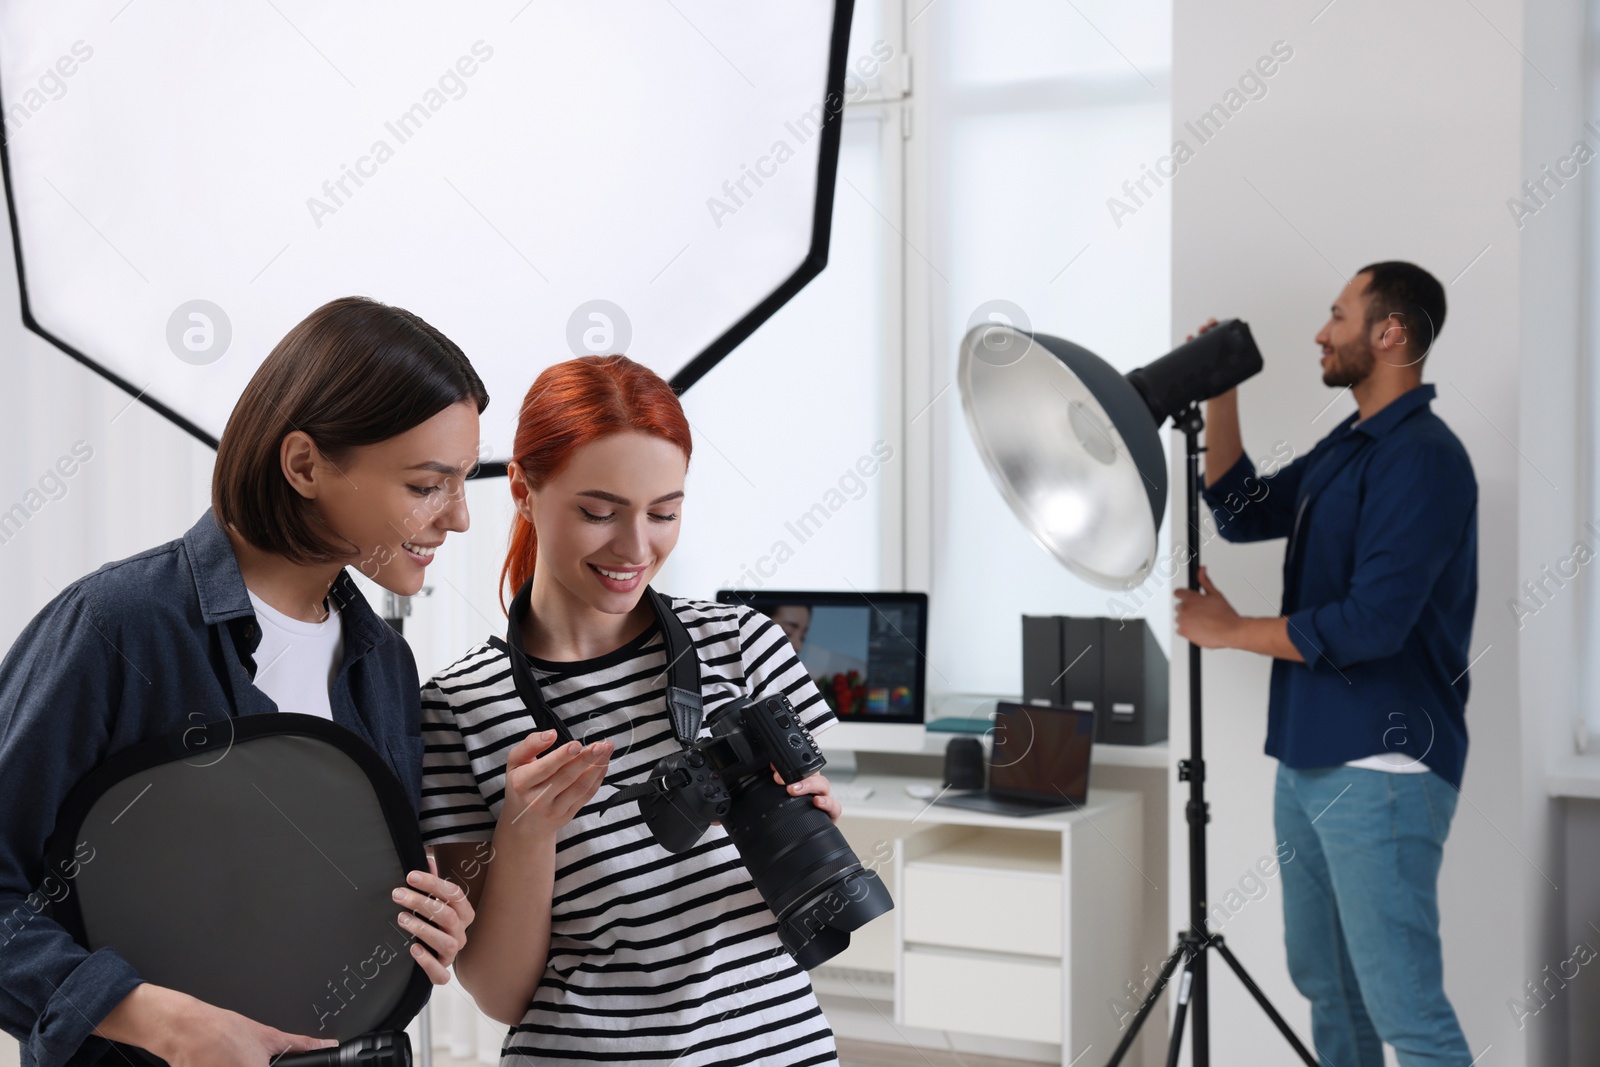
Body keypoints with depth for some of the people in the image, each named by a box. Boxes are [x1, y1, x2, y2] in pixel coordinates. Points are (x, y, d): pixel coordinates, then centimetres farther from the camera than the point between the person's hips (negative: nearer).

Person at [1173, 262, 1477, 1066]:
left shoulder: (1423, 458, -15)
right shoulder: (1344, 447, 13)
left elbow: (1370, 624, -22)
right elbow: (1242, 514, 18)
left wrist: (1230, 631, -10)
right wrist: (1218, 393, 7)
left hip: (1381, 771, -9)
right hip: (1309, 760, 9)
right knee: (1324, 984, 16)